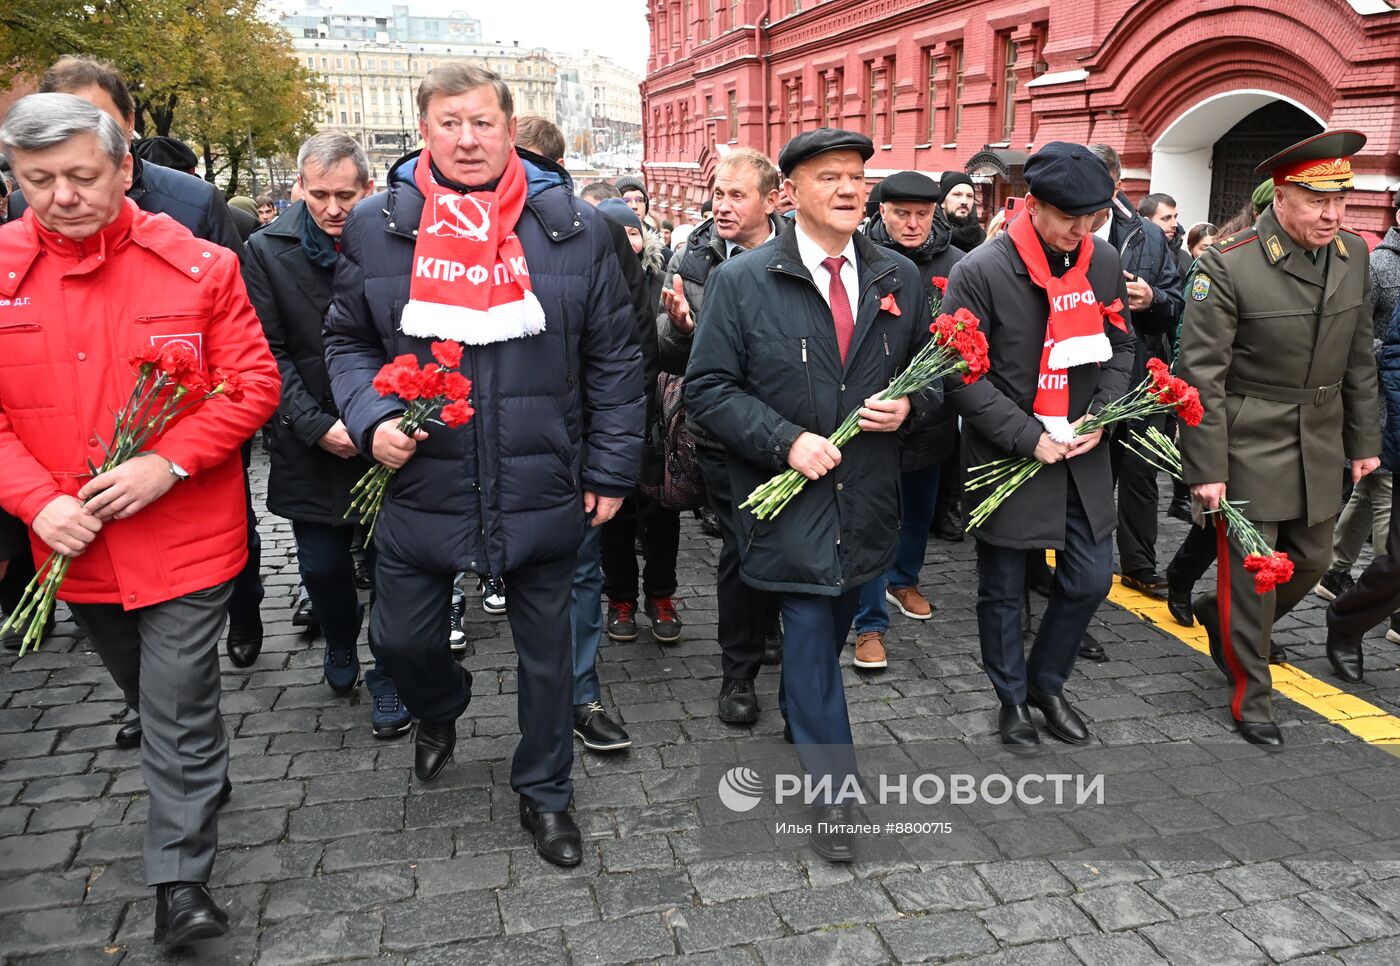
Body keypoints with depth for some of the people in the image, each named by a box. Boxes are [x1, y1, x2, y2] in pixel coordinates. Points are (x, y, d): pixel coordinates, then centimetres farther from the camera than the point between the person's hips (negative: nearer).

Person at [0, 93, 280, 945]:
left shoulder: (197, 265, -8)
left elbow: (255, 383, -8)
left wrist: (168, 464, -19)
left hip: (185, 538, -3)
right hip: (76, 546, 4)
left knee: (178, 714, 2)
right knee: (153, 698, 23)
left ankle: (182, 883, 16)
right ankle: (209, 779, 50)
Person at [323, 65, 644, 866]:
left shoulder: (574, 229, -3)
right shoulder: (378, 227, -1)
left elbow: (614, 359, 1)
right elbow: (348, 341, 9)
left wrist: (611, 469, -1)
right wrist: (370, 417, -10)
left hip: (544, 493, 0)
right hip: (421, 491, 1)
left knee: (546, 650, 14)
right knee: (402, 639, 14)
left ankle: (545, 792, 37)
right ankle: (440, 711, 51)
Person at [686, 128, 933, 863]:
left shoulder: (899, 279, 5)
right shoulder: (740, 282, -7)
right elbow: (708, 389, -9)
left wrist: (908, 404, -8)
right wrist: (786, 441, -20)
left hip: (867, 498, 5)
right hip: (787, 494, -4)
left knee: (833, 626, 20)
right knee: (809, 631, -2)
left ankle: (797, 717, 48)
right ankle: (833, 789, 11)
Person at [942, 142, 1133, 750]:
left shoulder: (1104, 262, 1)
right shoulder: (982, 271, -16)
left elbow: (1120, 347, 12)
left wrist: (1102, 416, -4)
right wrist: (1029, 437, -17)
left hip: (1082, 455, 5)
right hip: (1006, 456, -4)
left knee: (1090, 579, 10)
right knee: (1004, 590, 9)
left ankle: (1046, 681, 34)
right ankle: (1012, 697, 32)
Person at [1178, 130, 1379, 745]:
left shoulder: (1354, 254, 3)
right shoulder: (1228, 265, -17)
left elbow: (1359, 358, 12)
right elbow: (1201, 375, -16)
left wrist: (1364, 440, 13)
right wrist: (1206, 469, -16)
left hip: (1321, 443, 6)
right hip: (1250, 445, -6)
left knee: (1310, 562, 15)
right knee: (1251, 569, 2)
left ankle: (1219, 615, 42)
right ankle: (1251, 699, 20)